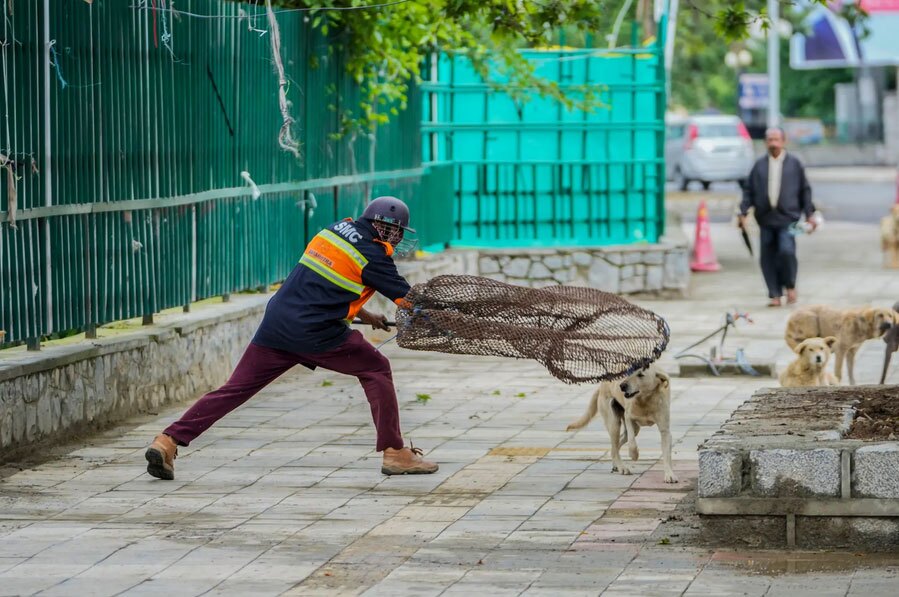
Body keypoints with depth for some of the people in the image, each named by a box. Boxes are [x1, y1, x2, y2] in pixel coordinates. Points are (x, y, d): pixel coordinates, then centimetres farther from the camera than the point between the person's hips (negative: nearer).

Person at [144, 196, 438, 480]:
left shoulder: (337, 229, 16)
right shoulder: (373, 254, -4)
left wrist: (365, 316, 32)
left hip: (275, 323, 6)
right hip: (315, 334, -6)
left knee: (235, 388, 7)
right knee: (376, 369, 10)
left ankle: (167, 441, -1)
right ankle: (394, 453, 8)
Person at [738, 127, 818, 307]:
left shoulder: (794, 164, 7)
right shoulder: (759, 165, 9)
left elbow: (805, 190, 11)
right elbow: (748, 190, 11)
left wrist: (809, 214, 8)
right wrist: (743, 213, 3)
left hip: (788, 217, -2)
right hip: (766, 219, 2)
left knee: (787, 251, -18)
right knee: (768, 258, -1)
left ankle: (790, 286, 4)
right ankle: (775, 295, 8)